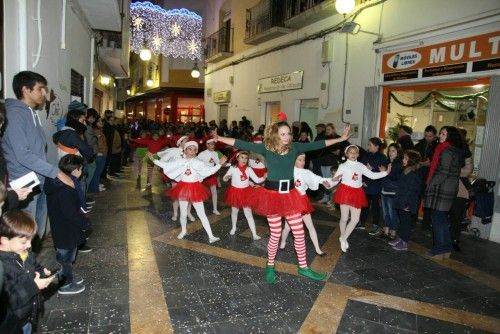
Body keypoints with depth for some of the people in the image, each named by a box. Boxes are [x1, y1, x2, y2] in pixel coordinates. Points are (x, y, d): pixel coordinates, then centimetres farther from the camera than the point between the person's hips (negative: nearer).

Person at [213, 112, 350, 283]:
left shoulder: (295, 147, 0)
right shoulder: (266, 148, -9)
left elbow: (316, 145, 4)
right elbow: (242, 144, -11)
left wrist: (340, 139, 7)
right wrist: (218, 138, -14)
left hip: (289, 193, 4)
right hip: (272, 194, -3)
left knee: (299, 233, 9)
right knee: (275, 234, 6)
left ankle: (303, 267, 28)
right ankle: (270, 266, 30)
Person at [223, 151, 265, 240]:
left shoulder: (249, 169, -5)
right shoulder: (233, 168, -9)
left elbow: (257, 180, -6)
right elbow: (224, 178, -2)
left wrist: (264, 177, -25)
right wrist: (227, 177, -26)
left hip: (246, 192, 0)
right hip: (235, 192, 0)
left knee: (248, 213, -1)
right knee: (234, 211, 18)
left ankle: (254, 234, 0)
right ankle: (233, 228, 43)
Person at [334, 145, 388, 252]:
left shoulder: (361, 166, 7)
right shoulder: (343, 166, -4)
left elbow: (372, 175, 6)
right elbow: (335, 178, -6)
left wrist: (385, 172, -2)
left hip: (357, 193, 4)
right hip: (345, 192, -4)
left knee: (355, 219, 3)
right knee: (344, 219, 3)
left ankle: (343, 238, 20)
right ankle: (343, 239, 25)